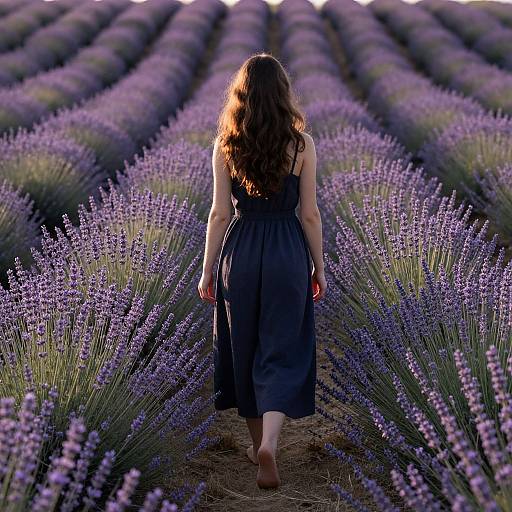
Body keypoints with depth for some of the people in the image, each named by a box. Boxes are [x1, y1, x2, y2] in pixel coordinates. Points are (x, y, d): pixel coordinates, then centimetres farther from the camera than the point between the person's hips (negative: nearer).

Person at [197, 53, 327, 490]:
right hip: (288, 253, -1)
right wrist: (319, 267, 7)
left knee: (244, 347, 17)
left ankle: (258, 443, 29)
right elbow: (310, 214, -4)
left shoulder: (226, 145, -4)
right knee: (283, 352, 5)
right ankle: (268, 445, -14)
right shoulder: (301, 144, -6)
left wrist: (208, 270, 5)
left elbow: (220, 213, -3)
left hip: (240, 251, 1)